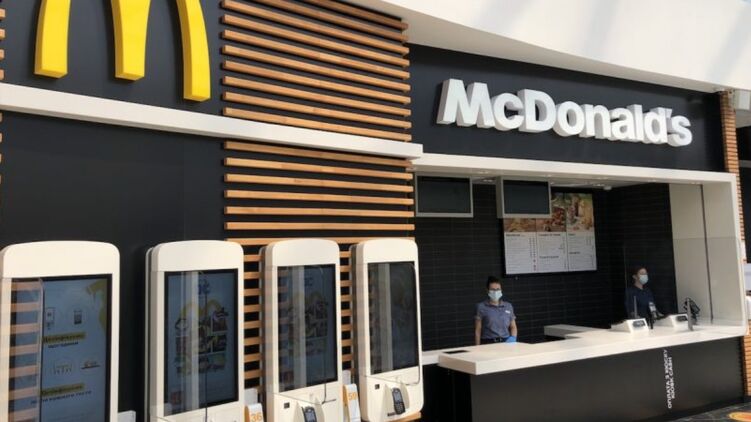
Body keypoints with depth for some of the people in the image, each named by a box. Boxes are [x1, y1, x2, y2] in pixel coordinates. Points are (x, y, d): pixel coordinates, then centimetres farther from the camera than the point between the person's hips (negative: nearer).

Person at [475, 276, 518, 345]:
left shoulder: (508, 306, 14)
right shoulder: (481, 307, 3)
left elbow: (513, 327, 20)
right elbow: (478, 330, 4)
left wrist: (513, 338, 0)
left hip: (506, 342, 3)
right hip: (488, 343, -3)